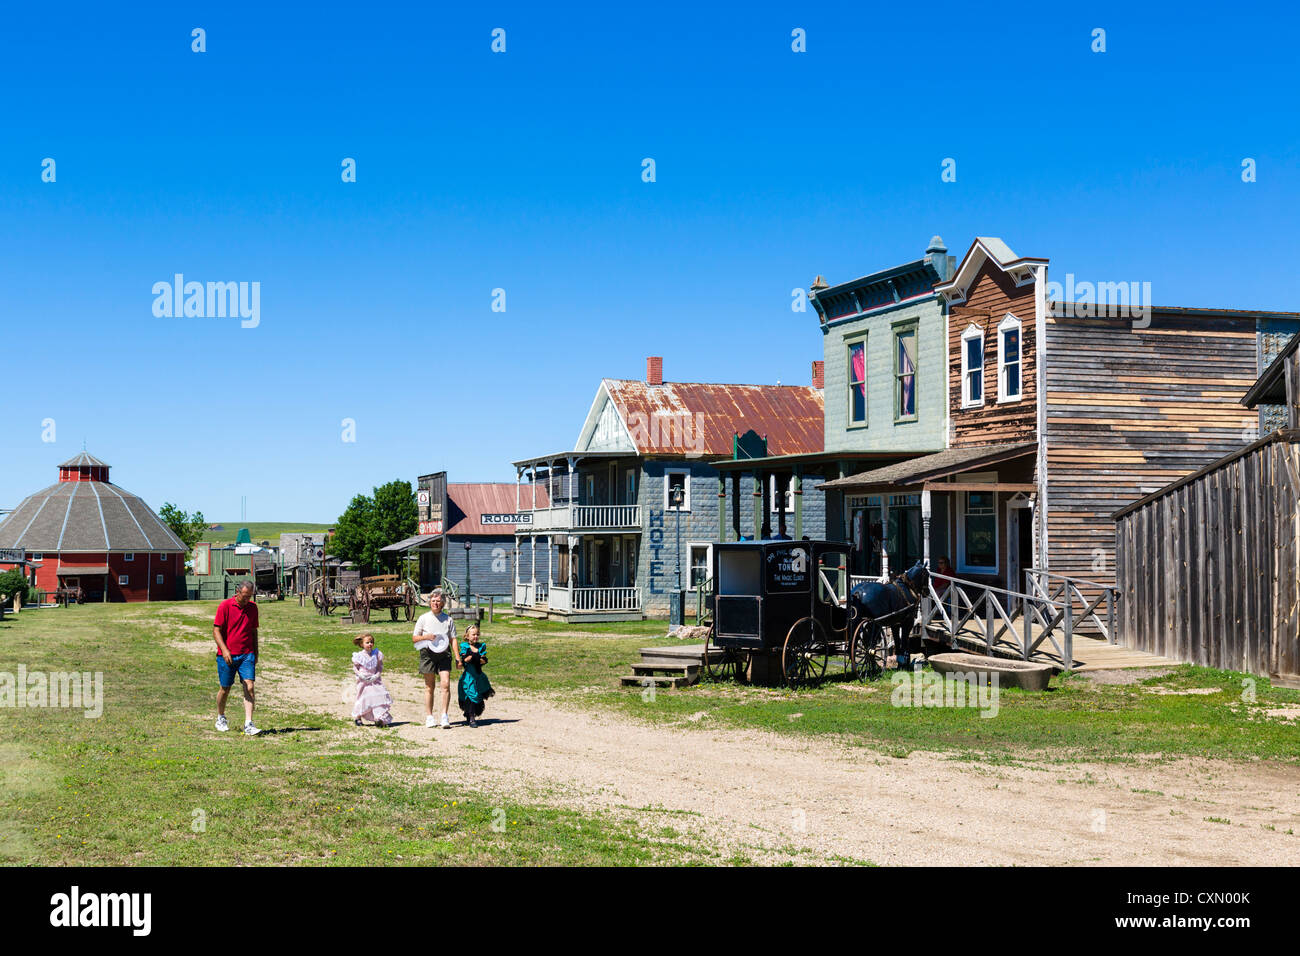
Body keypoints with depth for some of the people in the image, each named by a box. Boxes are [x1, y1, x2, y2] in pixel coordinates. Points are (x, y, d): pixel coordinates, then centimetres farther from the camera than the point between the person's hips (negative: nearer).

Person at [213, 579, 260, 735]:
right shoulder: (225, 606, -6)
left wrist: (255, 653, 17)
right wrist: (224, 650, -19)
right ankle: (220, 719, 32)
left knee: (249, 687, -11)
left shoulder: (252, 607, 8)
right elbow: (216, 630, -8)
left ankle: (248, 724, -13)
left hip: (246, 655, 3)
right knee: (225, 689, 8)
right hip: (226, 655, -3)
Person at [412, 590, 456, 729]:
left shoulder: (448, 620, 10)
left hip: (444, 654, 0)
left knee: (445, 684, -13)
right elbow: (414, 639, 9)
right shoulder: (423, 618, 7)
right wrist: (426, 637, -11)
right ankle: (429, 717, 12)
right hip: (428, 654, 0)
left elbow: (453, 639, 10)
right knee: (429, 687, 4)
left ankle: (444, 716, -12)